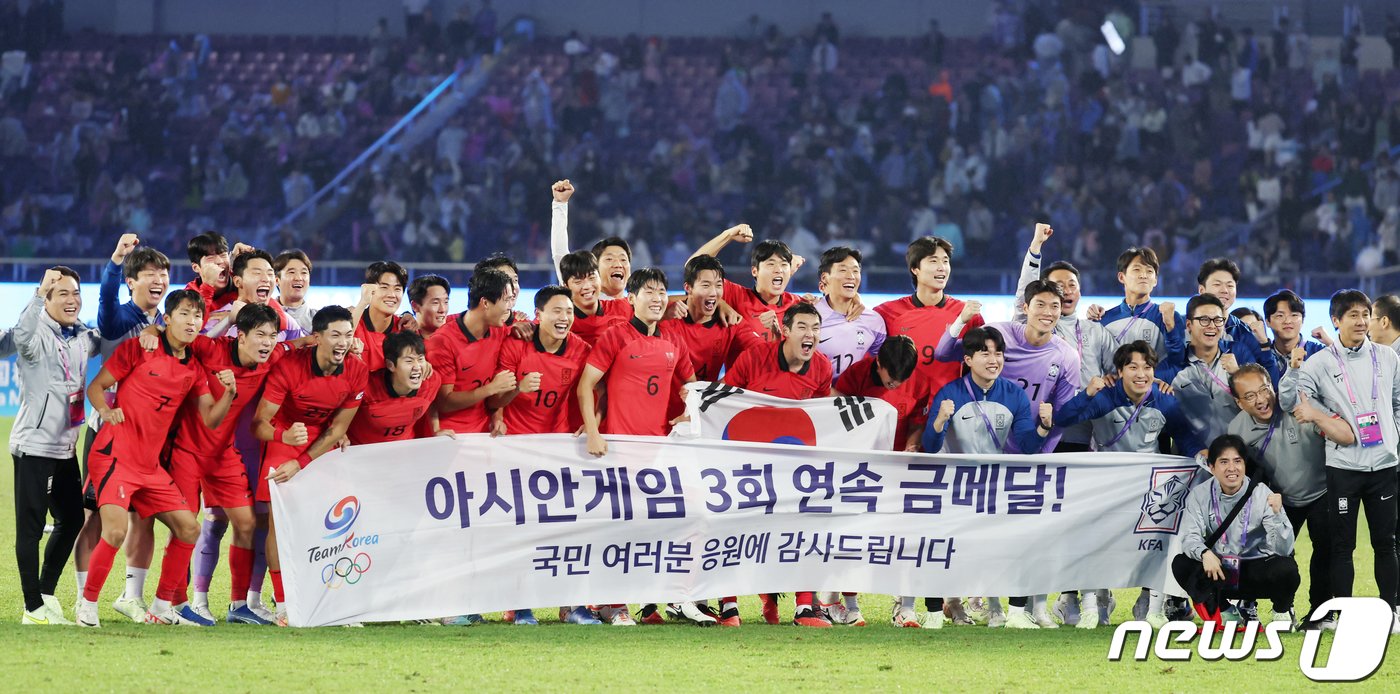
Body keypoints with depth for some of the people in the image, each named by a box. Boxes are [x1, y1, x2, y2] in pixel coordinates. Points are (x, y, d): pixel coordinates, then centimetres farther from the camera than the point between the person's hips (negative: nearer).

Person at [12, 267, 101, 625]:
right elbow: (21, 335, -36)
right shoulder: (38, 335, -15)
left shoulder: (82, 338, 8)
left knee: (72, 519, 15)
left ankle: (47, 595, 28)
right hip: (34, 444, -8)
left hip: (65, 445, 8)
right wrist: (40, 292, -49)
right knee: (31, 526, -4)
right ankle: (34, 609, -1)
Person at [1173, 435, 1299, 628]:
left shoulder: (1262, 494, -13)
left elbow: (1284, 549, -19)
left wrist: (1276, 515, -37)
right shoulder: (1200, 495, -7)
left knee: (1286, 568, -32)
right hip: (1218, 571, 2)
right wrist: (1204, 553, -38)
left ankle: (1282, 612, 4)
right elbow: (1190, 537, -15)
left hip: (1256, 572, -2)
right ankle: (1224, 614, 0)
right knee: (1181, 564, -25)